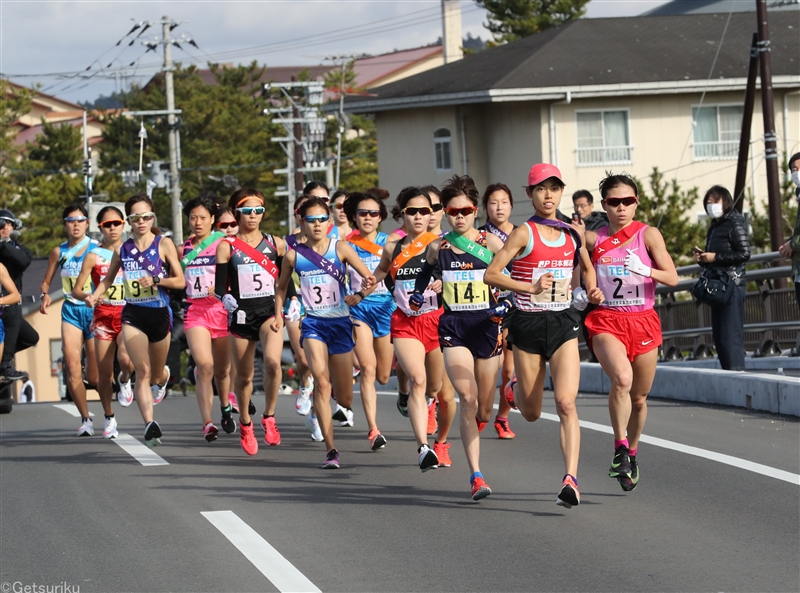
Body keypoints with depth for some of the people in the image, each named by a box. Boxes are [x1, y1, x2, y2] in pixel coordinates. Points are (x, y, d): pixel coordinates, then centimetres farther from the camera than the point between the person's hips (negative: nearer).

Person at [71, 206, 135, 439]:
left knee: (126, 359, -26)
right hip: (103, 316, 0)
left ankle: (124, 381, 10)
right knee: (104, 371, 1)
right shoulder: (94, 256, 2)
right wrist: (88, 296, -21)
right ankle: (109, 418, 19)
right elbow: (76, 290, -1)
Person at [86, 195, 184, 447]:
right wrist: (95, 295, -1)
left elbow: (180, 281, -4)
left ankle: (163, 376, 54)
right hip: (133, 315, 1)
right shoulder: (122, 249, 5)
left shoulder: (164, 244, -2)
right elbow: (108, 279, 18)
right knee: (142, 370, -16)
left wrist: (156, 280, -20)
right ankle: (149, 424, -24)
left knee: (155, 374, 15)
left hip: (160, 313, -1)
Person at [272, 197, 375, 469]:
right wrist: (278, 314, 7)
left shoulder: (340, 248, -2)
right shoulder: (294, 255, 1)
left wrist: (358, 296, -22)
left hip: (340, 323, 1)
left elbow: (370, 278, -4)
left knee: (345, 399, 7)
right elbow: (282, 287, 17)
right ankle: (330, 449, -22)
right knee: (322, 382, -24)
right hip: (313, 324, -1)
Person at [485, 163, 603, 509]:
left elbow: (586, 267, 26)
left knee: (566, 403, -16)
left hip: (563, 324, 2)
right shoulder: (525, 233, -6)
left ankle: (571, 479, -20)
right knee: (531, 414, 9)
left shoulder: (571, 234, 7)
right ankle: (516, 390, 46)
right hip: (529, 324, -2)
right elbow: (490, 275, -10)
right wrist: (531, 288, -20)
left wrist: (592, 289, 5)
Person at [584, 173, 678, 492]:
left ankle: (631, 452, 35)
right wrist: (579, 292, -1)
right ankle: (620, 448, -17)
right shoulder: (592, 239, 3)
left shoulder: (648, 235, -1)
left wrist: (645, 270, -25)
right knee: (622, 377, -30)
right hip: (606, 322, -1)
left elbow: (672, 277, -8)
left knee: (639, 398, 10)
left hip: (643, 322, 1)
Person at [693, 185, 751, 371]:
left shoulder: (735, 223, -5)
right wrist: (702, 257, 7)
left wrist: (715, 257, -14)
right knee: (719, 335, 7)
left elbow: (744, 253, -14)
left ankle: (736, 371, -14)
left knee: (731, 333, -13)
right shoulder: (714, 226, 20)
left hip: (732, 284, -9)